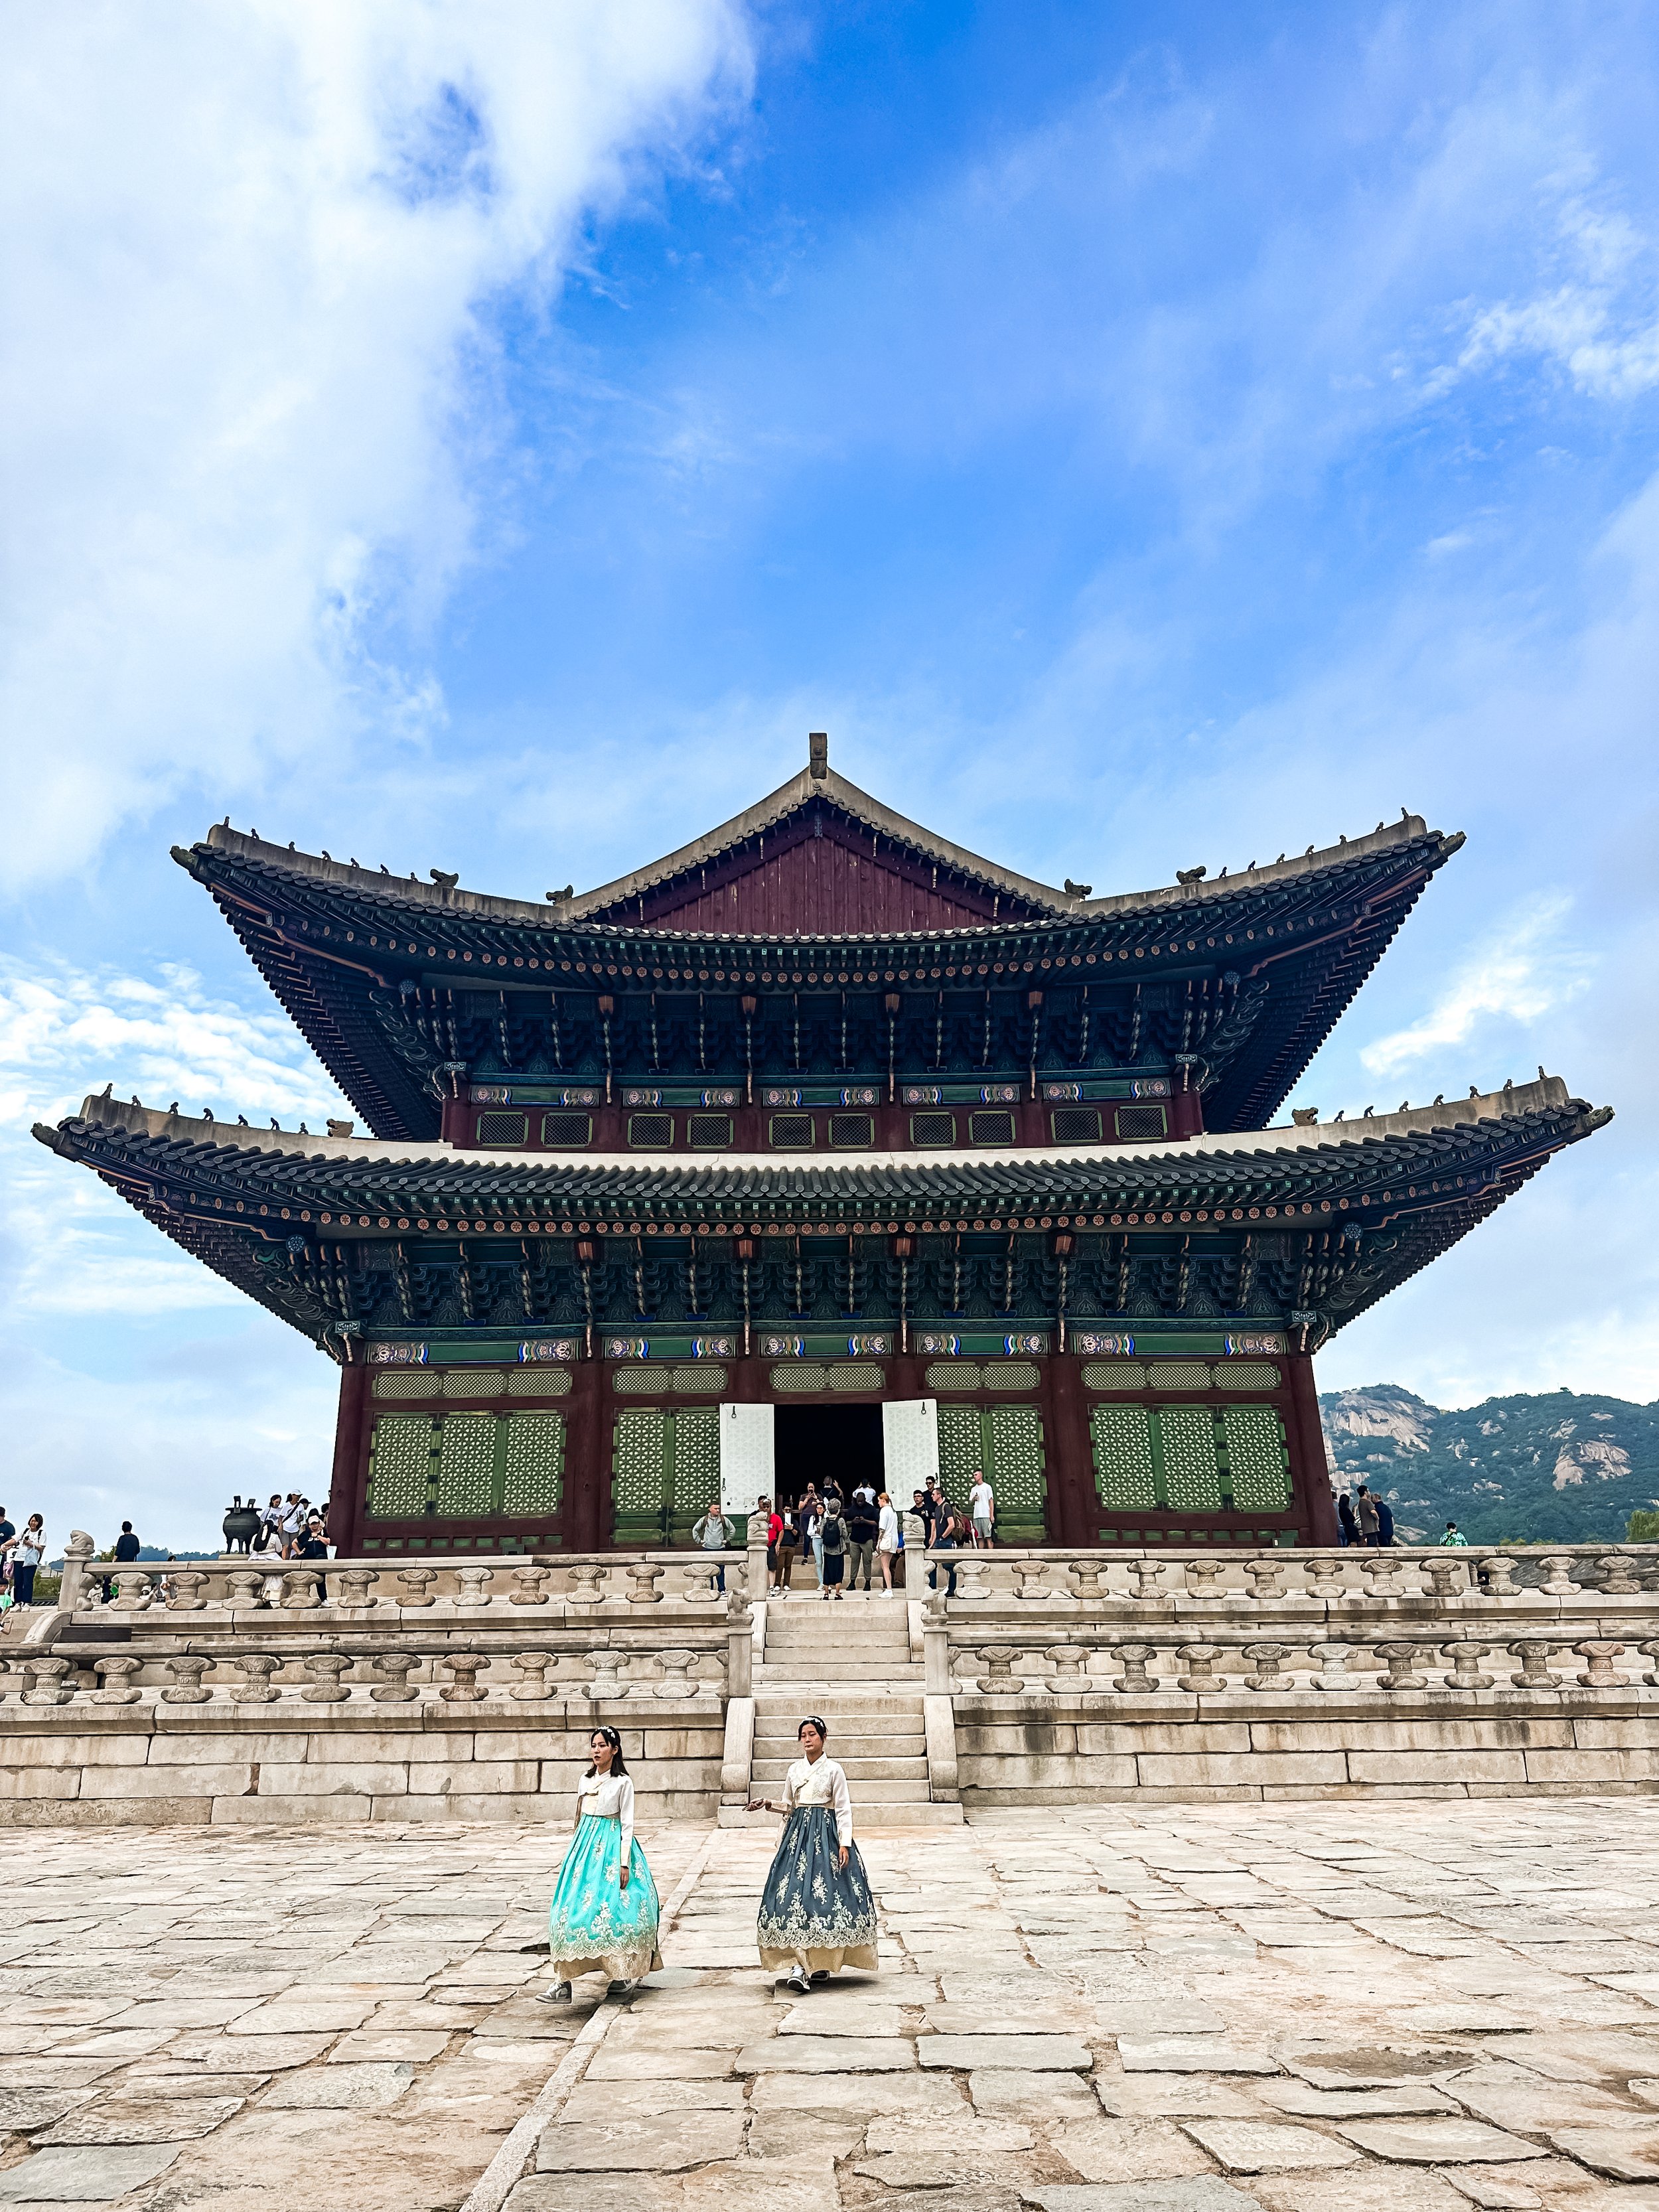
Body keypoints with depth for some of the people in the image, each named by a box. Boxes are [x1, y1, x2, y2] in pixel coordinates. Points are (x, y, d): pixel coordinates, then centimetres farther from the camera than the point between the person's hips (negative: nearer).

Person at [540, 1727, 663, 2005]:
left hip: (612, 1846, -5)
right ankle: (563, 1982, -5)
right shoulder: (585, 1781, 12)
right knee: (573, 1906, -5)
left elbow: (627, 1824, -6)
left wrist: (624, 1863, -12)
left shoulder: (623, 1782, -4)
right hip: (585, 1845, 5)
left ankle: (626, 1975, 12)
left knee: (615, 1908, -6)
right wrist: (578, 1851, 15)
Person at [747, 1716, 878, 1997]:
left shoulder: (833, 1770, 1)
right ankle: (799, 1964, -13)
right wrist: (769, 1804, 4)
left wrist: (844, 1843, -10)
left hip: (826, 1836, -3)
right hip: (798, 1834, 3)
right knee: (795, 1893, -10)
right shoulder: (794, 1770, 12)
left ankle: (822, 1962, 9)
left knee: (826, 1894, -5)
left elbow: (843, 1809, -2)